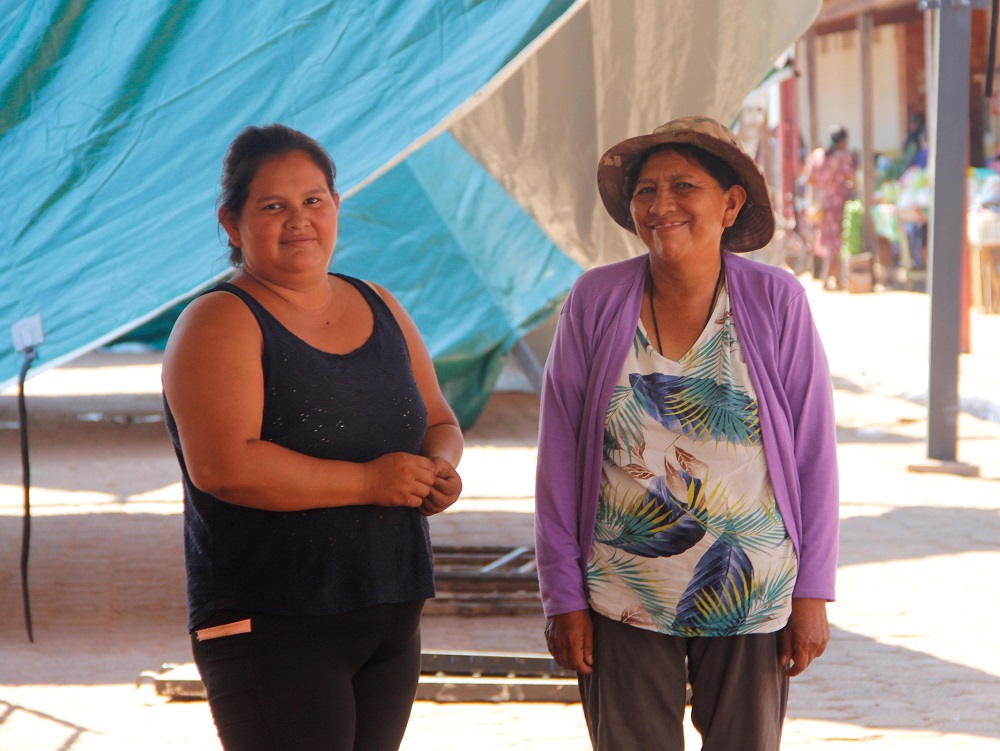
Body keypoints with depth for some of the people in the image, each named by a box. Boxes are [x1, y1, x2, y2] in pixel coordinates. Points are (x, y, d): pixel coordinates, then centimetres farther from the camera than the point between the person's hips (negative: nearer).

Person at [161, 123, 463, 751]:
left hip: (391, 621, 7)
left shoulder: (380, 309, 14)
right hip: (269, 627, -7)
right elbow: (224, 466, -21)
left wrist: (439, 467, -1)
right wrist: (369, 481, -18)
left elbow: (441, 421, 23)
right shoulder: (220, 324, -8)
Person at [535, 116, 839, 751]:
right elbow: (559, 458, 0)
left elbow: (814, 452, -1)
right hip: (623, 603, 0)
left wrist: (813, 595, -3)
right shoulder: (595, 301, -4)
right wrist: (563, 597, -2)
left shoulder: (777, 302, -4)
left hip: (751, 602, 0)